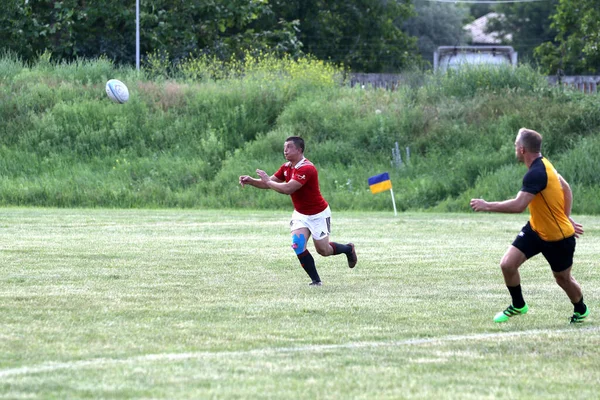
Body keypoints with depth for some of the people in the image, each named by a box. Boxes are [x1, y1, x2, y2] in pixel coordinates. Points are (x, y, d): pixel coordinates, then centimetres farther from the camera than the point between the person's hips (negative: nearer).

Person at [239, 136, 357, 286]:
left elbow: (287, 189, -37)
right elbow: (269, 183, 1)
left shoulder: (306, 169, -29)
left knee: (323, 250, 5)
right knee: (298, 245, -15)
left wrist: (267, 180, -28)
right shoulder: (286, 167, -2)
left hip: (318, 214, -7)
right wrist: (251, 181, -15)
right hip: (300, 214, 7)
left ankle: (348, 249, 37)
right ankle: (316, 280, -4)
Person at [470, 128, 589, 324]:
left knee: (563, 278, 12)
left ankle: (580, 310, 40)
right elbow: (566, 188, 10)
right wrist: (566, 218, 14)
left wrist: (487, 206, -30)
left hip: (558, 238, -8)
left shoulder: (536, 174, -31)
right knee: (507, 264, -4)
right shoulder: (543, 164, -1)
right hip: (535, 229, 8)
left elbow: (518, 205, -39)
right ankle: (518, 306, 18)